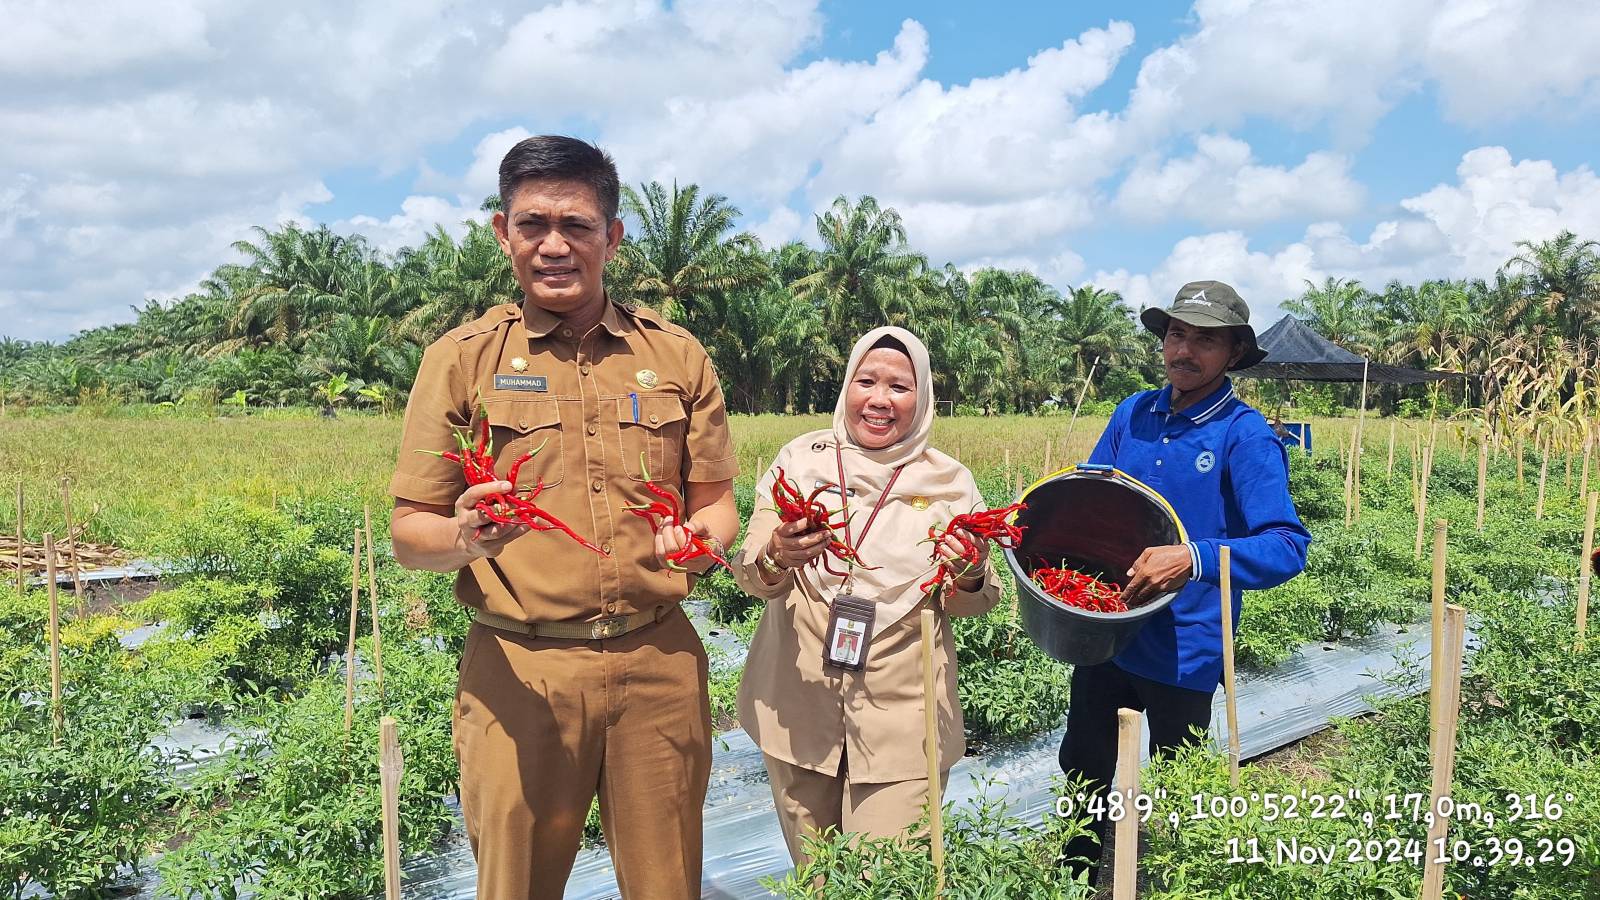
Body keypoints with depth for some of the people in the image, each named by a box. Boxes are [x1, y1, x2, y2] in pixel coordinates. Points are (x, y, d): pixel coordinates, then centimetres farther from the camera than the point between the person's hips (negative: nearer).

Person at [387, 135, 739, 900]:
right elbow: (410, 535, 1)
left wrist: (701, 540, -12)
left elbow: (716, 501, 11)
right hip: (519, 671, -1)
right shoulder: (460, 360, 2)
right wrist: (463, 536, -21)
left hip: (660, 662, 2)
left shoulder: (676, 355, 6)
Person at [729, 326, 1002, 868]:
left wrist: (970, 578, -17)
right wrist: (776, 558, -25)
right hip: (799, 706, 1)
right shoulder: (801, 459, 0)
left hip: (903, 716, -1)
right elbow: (751, 577, -2)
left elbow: (969, 607, 5)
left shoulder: (949, 481, 0)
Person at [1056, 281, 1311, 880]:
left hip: (1184, 651, -5)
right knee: (1082, 768, 21)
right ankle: (1077, 877, 45)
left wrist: (1192, 559, -35)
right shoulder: (1133, 414, 0)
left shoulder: (1245, 436, -14)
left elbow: (1288, 548, -21)